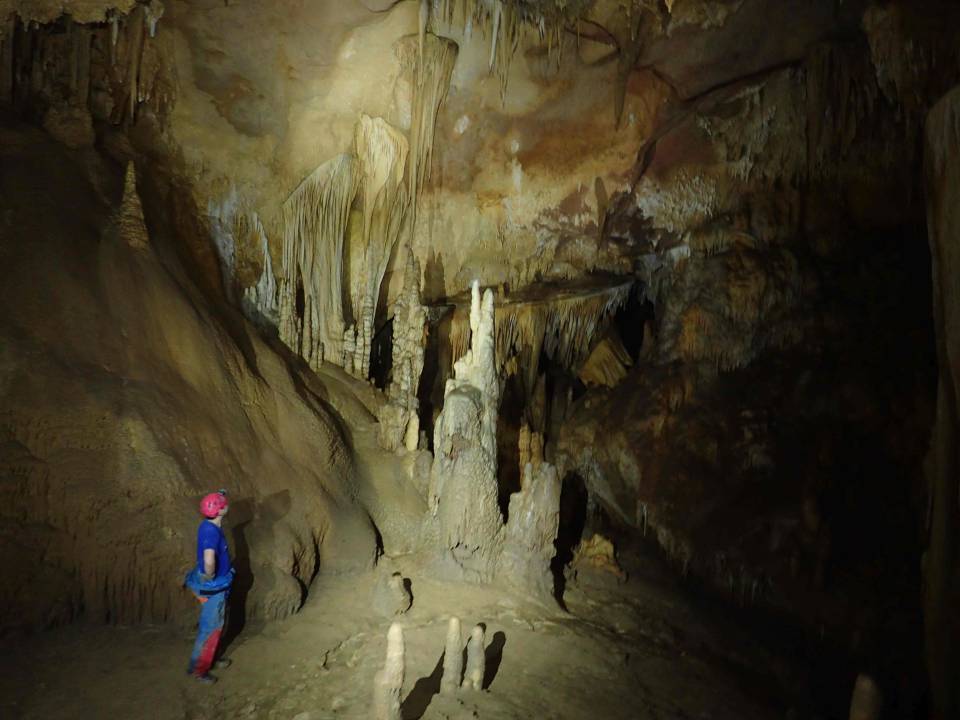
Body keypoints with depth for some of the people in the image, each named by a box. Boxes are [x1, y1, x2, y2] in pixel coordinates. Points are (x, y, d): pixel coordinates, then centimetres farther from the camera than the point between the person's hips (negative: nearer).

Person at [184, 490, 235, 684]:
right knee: (210, 629, 6)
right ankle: (197, 668, 22)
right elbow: (209, 560, -46)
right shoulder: (211, 531, -32)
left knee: (215, 625, 25)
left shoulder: (211, 525, -2)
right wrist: (210, 577, -29)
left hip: (217, 586, 9)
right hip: (213, 589, -9)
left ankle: (209, 658, 42)